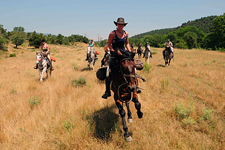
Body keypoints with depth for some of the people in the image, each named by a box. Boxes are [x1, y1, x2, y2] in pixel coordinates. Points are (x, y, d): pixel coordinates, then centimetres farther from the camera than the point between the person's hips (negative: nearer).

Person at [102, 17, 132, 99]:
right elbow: (109, 44, -3)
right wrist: (114, 52, -14)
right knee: (109, 72, -10)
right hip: (114, 53, -4)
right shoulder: (112, 33, -6)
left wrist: (130, 52, 5)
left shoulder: (126, 33, 7)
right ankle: (107, 91, 1)